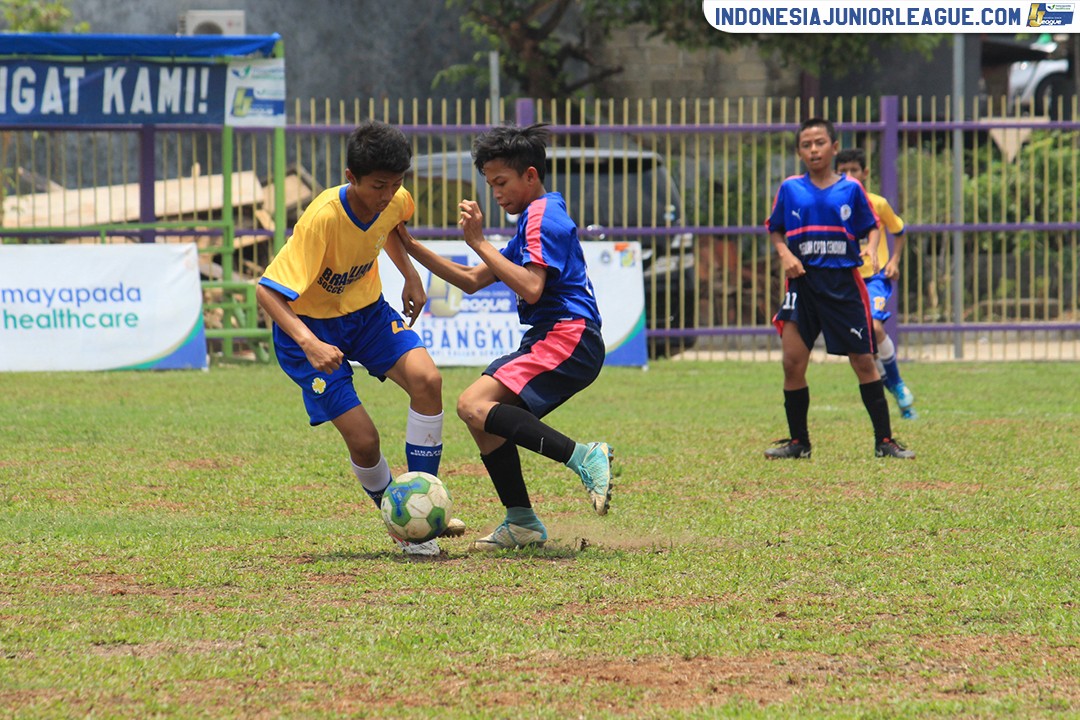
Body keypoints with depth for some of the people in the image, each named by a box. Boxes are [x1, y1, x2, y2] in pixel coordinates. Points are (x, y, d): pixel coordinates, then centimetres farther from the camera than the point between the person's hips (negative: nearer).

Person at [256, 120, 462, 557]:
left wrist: (410, 275, 7)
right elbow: (267, 291, -35)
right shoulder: (323, 218, -33)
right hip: (309, 323, -5)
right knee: (363, 439, -15)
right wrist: (310, 345, -47)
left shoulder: (394, 201, -13)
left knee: (426, 378, -22)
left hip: (366, 309, 5)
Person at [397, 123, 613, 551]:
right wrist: (409, 246, 23)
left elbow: (531, 288, -21)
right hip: (549, 341, 10)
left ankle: (584, 458, -32)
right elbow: (472, 281, 28)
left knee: (475, 405, -23)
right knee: (486, 419, 13)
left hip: (568, 338, -10)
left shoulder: (543, 215, -7)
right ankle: (522, 523, 12)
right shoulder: (533, 220, 26)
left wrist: (479, 242, -17)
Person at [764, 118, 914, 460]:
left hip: (844, 281, -1)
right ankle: (798, 442, 9)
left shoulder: (851, 189, 4)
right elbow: (775, 230, 14)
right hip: (802, 281, 1)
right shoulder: (790, 189, 5)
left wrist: (872, 250, -9)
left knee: (863, 361, 0)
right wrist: (785, 255, -4)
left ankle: (884, 441, 7)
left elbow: (872, 226, 11)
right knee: (793, 362, -6)